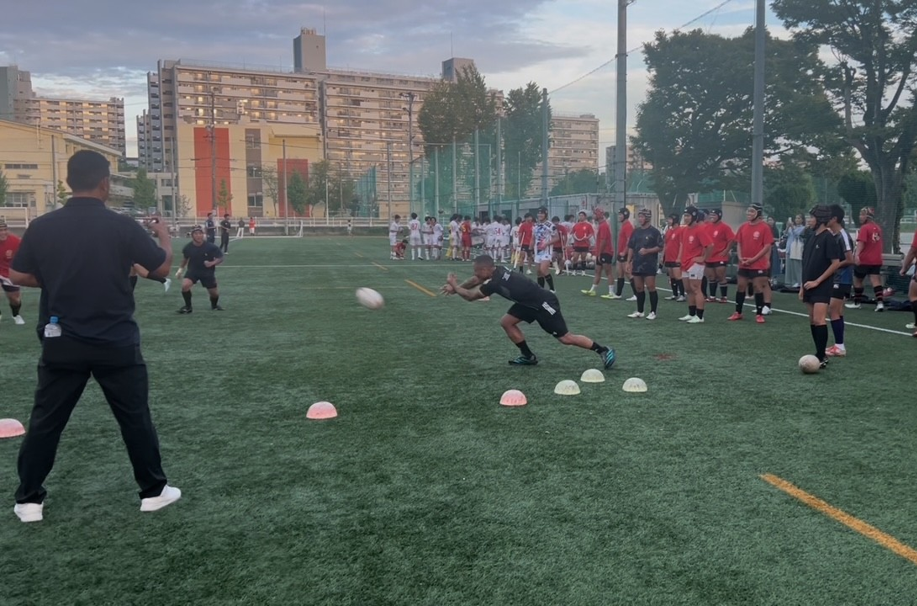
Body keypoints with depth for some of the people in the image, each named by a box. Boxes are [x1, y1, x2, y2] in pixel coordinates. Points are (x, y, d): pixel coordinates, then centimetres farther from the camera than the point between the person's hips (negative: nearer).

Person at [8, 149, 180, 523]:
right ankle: (153, 491, 21)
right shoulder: (123, 227, -11)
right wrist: (165, 238, 19)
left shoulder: (41, 227, -4)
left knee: (45, 421, 14)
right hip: (115, 343, -2)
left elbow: (17, 276, 4)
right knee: (135, 418, 11)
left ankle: (29, 501, 23)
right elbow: (162, 268, -1)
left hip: (61, 343, 2)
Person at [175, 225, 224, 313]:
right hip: (193, 270, 1)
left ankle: (214, 306, 40)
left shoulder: (211, 247, -21)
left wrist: (212, 263, -29)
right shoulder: (188, 247, -13)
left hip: (207, 272, 0)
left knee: (214, 293, 4)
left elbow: (220, 258, -12)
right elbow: (185, 258, 9)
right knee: (185, 285, -24)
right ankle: (188, 306, -2)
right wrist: (181, 269, 7)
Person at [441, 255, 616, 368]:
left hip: (544, 303, -9)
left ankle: (603, 350, 7)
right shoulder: (496, 272, 1)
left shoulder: (494, 282, -26)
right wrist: (456, 287, 7)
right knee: (506, 322, 6)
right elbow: (475, 280, 18)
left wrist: (454, 285, -1)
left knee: (565, 338, -5)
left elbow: (470, 296, -14)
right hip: (531, 302, 9)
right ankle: (528, 356, 15)